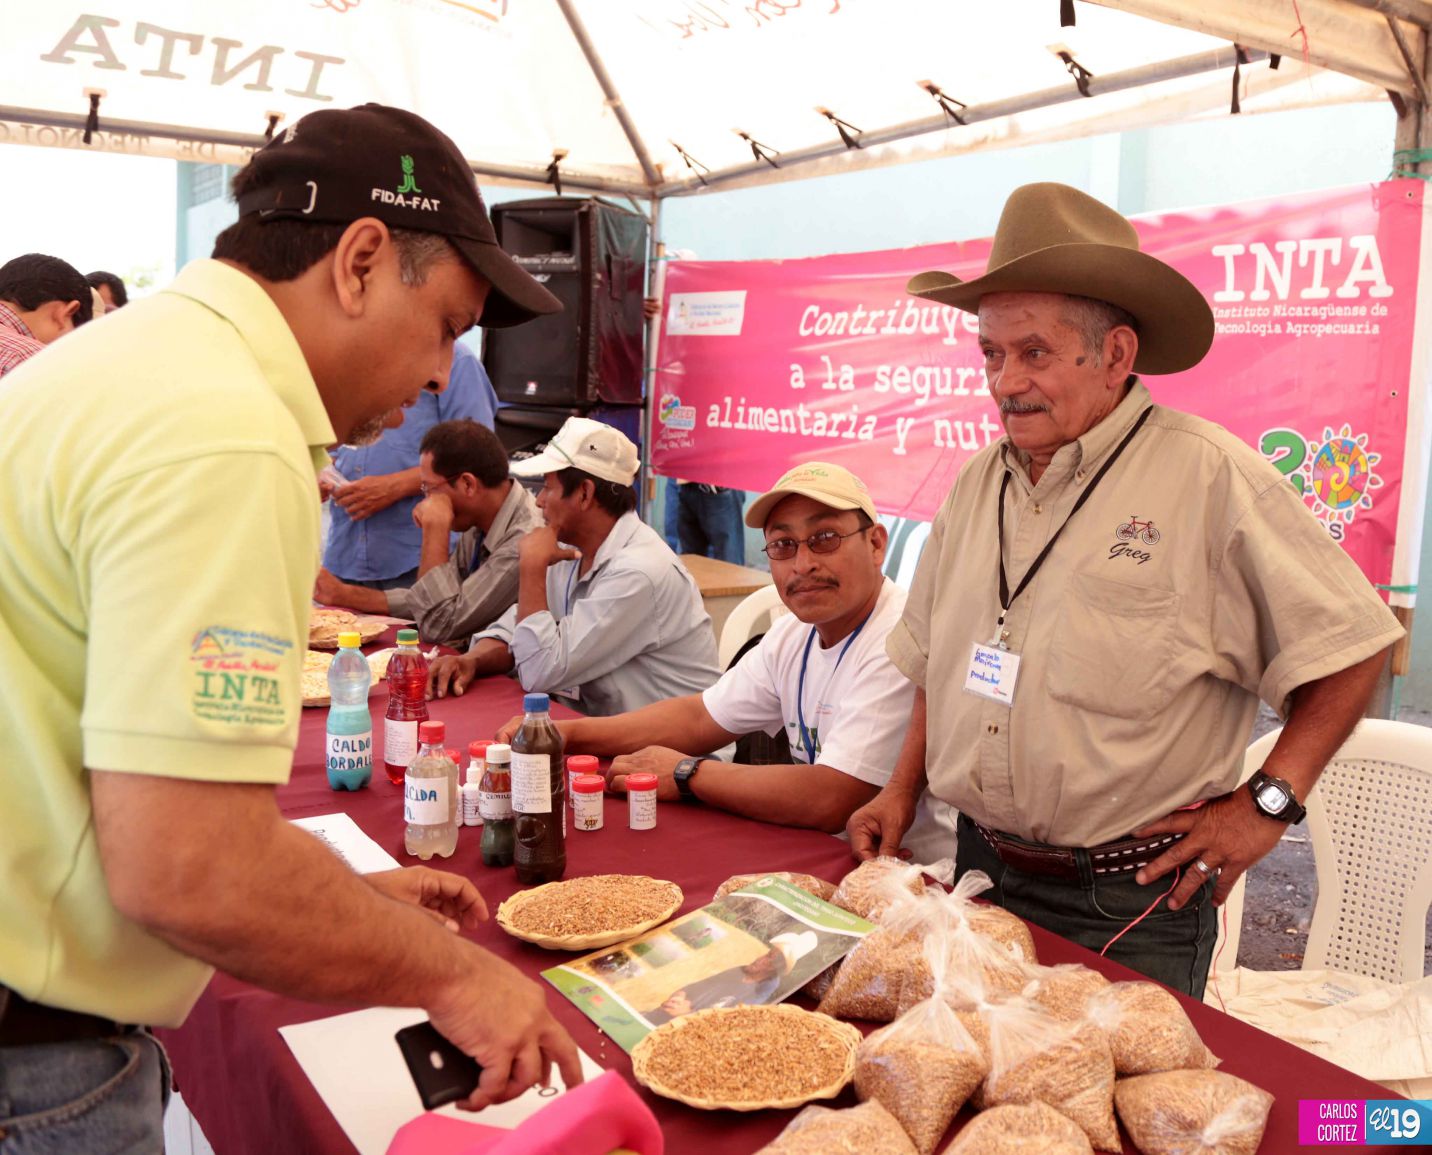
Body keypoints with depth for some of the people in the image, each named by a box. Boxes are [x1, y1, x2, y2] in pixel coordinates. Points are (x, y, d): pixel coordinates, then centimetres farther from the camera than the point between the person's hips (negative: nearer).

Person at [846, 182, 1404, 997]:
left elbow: (1350, 643, -8)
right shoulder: (977, 483, 5)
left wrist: (1268, 802, -11)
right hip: (982, 870, 6)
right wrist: (905, 791, 9)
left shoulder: (1210, 478, -13)